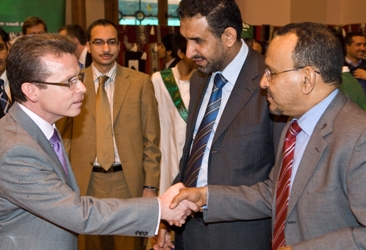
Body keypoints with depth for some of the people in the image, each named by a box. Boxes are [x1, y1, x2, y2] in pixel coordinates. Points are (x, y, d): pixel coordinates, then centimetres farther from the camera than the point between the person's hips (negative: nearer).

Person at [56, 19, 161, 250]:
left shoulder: (140, 82, -1)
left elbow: (151, 138, 0)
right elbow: (64, 136, 5)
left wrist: (151, 184, -2)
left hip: (128, 181, 0)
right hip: (86, 182, 1)